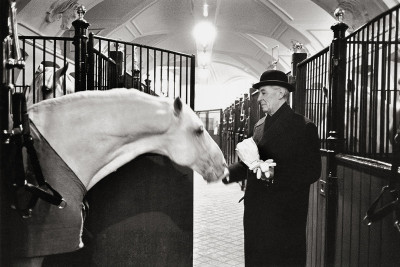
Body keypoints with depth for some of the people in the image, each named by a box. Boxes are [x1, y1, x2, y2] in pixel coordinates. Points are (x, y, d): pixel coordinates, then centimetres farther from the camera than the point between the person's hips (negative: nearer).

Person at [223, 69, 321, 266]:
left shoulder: (304, 127, -9)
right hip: (255, 214, 7)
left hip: (284, 217, -6)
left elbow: (312, 172, -15)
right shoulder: (260, 126, 13)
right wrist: (227, 173, 2)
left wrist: (275, 175, -27)